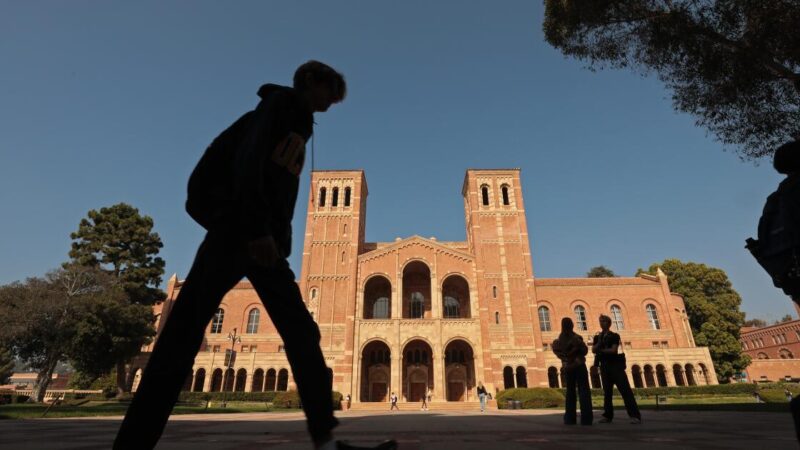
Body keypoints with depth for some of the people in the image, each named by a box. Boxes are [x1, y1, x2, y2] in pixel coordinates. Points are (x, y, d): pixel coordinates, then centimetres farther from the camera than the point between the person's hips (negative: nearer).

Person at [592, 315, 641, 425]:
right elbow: (593, 350, 2)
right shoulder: (597, 337, 14)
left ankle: (635, 415, -10)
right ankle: (608, 416, 8)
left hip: (616, 365, -4)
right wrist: (599, 342, -12)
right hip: (604, 366, 4)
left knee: (625, 390, -9)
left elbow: (614, 350, -11)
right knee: (607, 391, 5)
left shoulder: (615, 336, 3)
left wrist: (601, 350, -5)